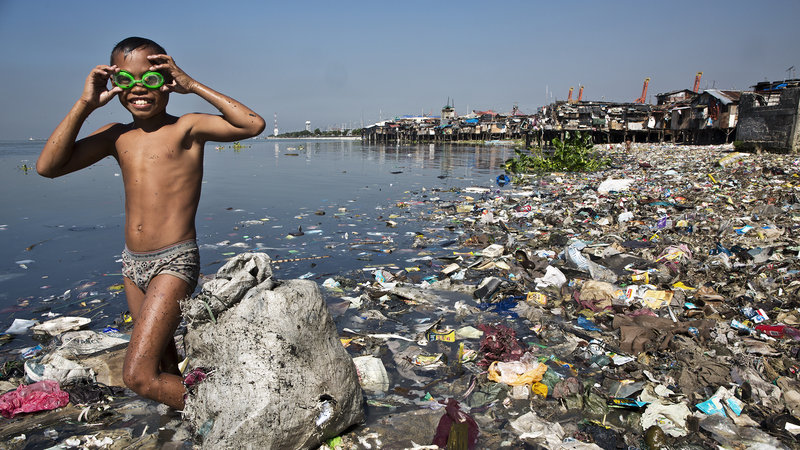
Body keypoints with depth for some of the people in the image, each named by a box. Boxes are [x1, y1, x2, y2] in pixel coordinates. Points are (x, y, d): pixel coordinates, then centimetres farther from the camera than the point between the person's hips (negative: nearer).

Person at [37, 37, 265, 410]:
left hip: (174, 263, -7)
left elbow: (253, 125, -21)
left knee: (138, 376, -10)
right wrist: (84, 105, -6)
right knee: (165, 370, 20)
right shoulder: (116, 136, 7)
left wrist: (193, 86, -17)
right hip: (133, 264, 7)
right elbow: (48, 167, -1)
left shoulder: (186, 128, -7)